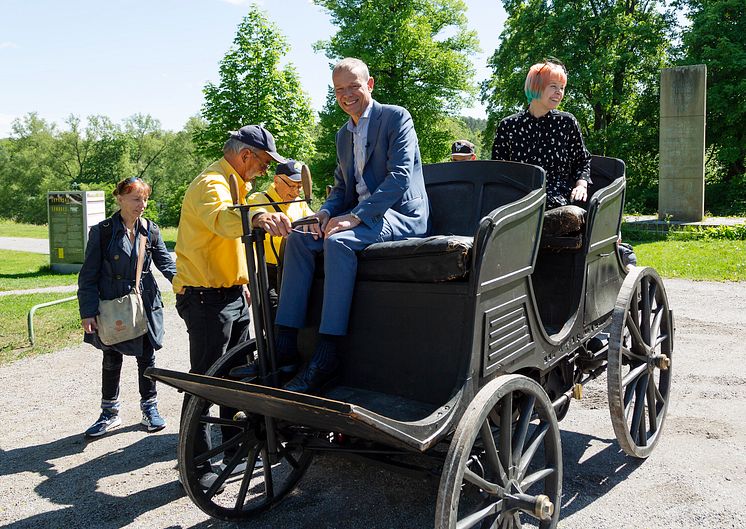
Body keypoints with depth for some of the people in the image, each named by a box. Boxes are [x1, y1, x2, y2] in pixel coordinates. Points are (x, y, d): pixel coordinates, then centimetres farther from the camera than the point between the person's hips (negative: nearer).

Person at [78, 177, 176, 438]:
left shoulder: (150, 230, 2)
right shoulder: (102, 231, -6)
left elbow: (165, 262, -1)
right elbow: (89, 275, -5)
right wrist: (88, 311, -10)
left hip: (145, 306, 2)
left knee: (146, 358, 10)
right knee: (111, 360, 11)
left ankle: (149, 408, 26)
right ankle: (110, 413, 26)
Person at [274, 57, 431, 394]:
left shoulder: (396, 117, -3)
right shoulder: (344, 135, 20)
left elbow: (400, 176, -16)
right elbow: (340, 187, 22)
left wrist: (356, 216, -24)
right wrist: (326, 212, -3)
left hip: (400, 215, -8)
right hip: (359, 216, 8)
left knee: (338, 241, -34)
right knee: (299, 237, -14)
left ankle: (326, 355, -33)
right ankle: (285, 344, -18)